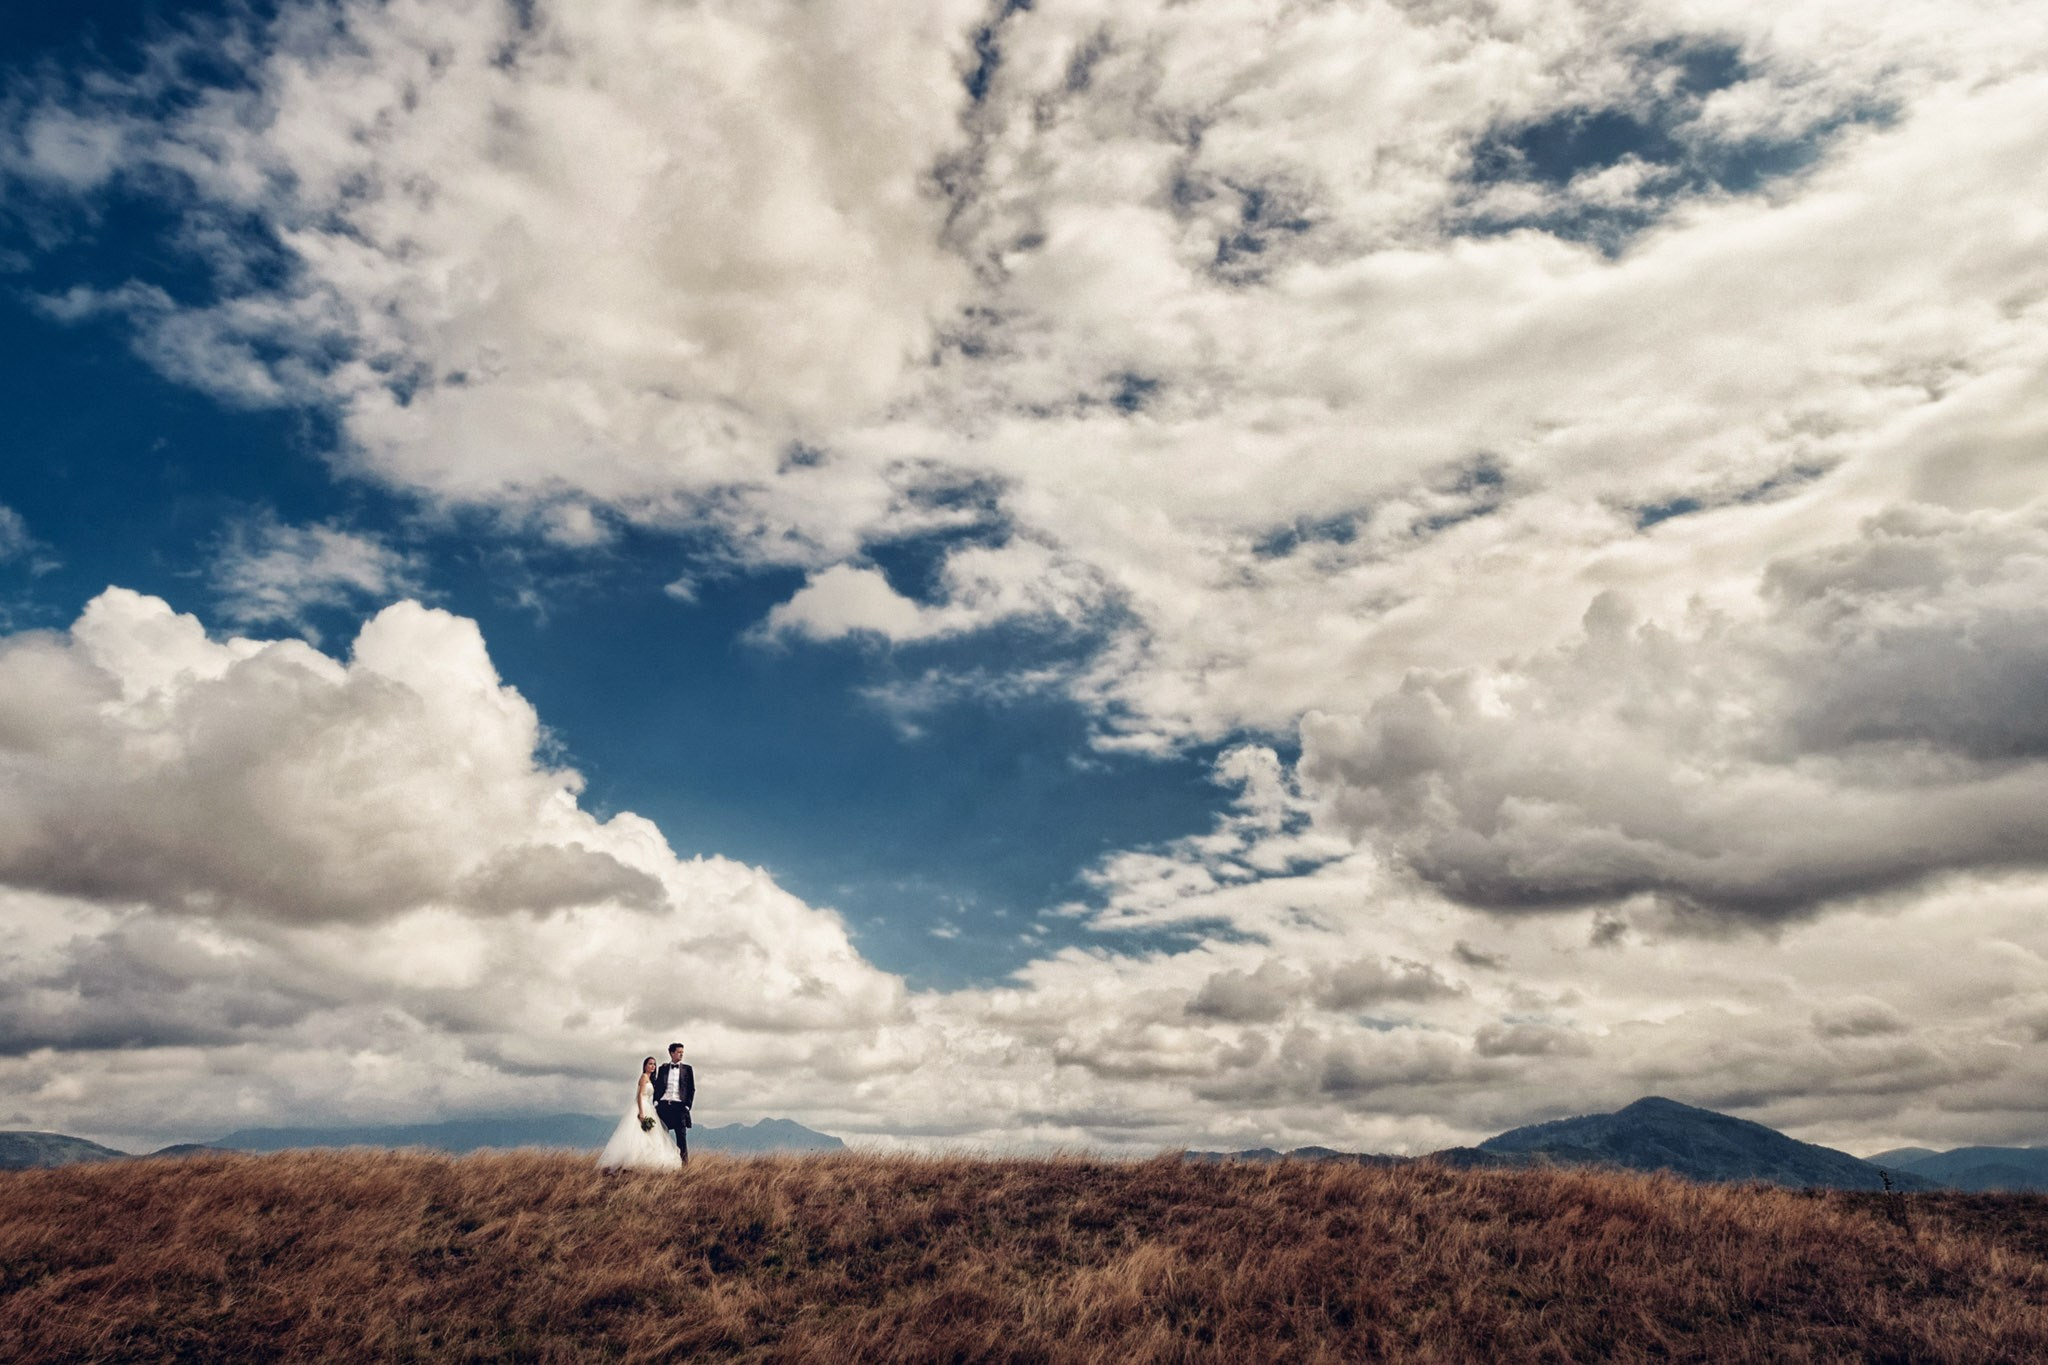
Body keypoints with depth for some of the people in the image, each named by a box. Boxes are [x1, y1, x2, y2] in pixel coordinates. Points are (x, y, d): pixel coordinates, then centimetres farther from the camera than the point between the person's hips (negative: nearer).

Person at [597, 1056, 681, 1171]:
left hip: (646, 1109, 10)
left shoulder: (649, 1079, 22)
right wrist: (642, 1112, -22)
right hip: (642, 1109, -10)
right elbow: (640, 1095, -15)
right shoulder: (644, 1076, -5)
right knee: (638, 1136, -15)